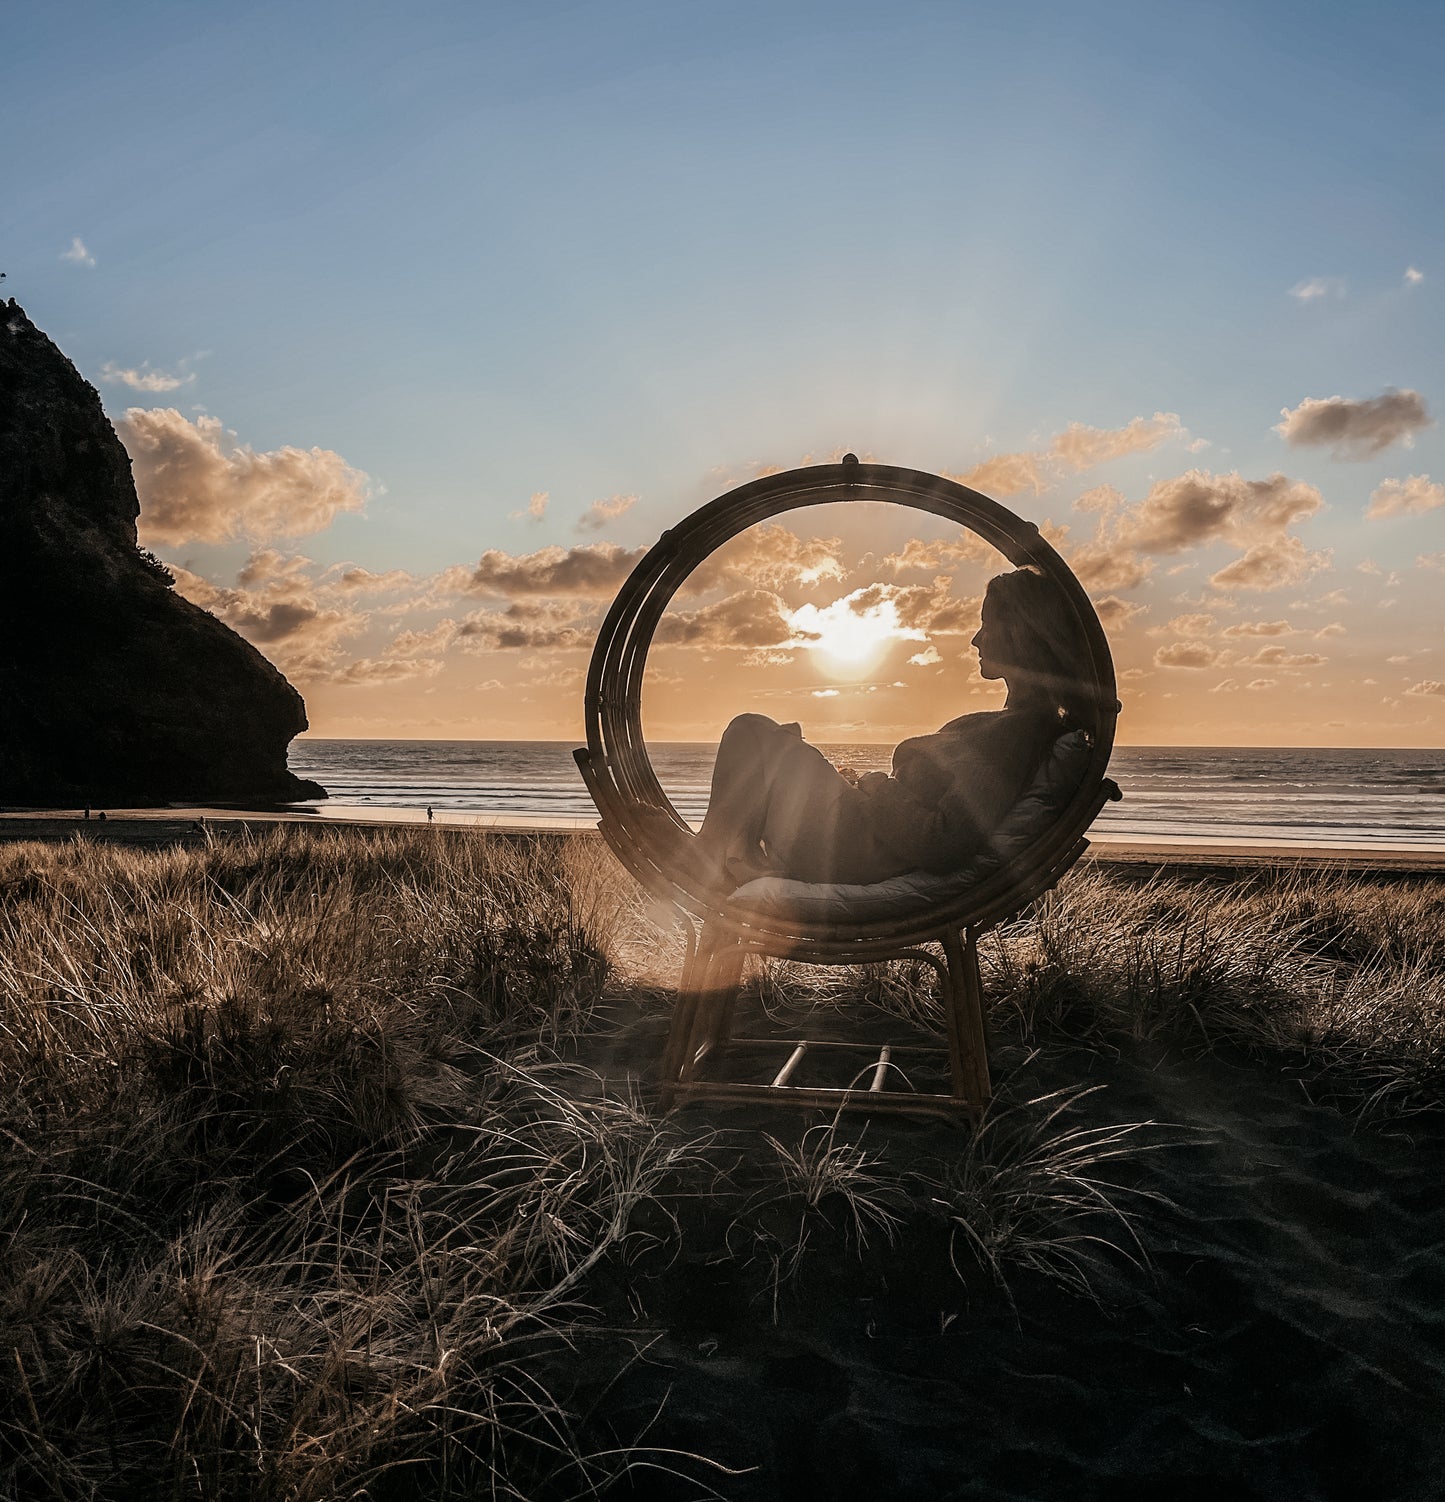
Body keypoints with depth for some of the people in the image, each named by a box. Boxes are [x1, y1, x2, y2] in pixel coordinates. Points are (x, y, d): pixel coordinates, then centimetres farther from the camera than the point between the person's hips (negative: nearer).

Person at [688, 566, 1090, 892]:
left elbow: (942, 845, -29)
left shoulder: (1015, 732, -22)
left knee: (751, 731, 0)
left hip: (865, 854, -10)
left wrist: (876, 791, -14)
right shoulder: (1035, 720, 9)